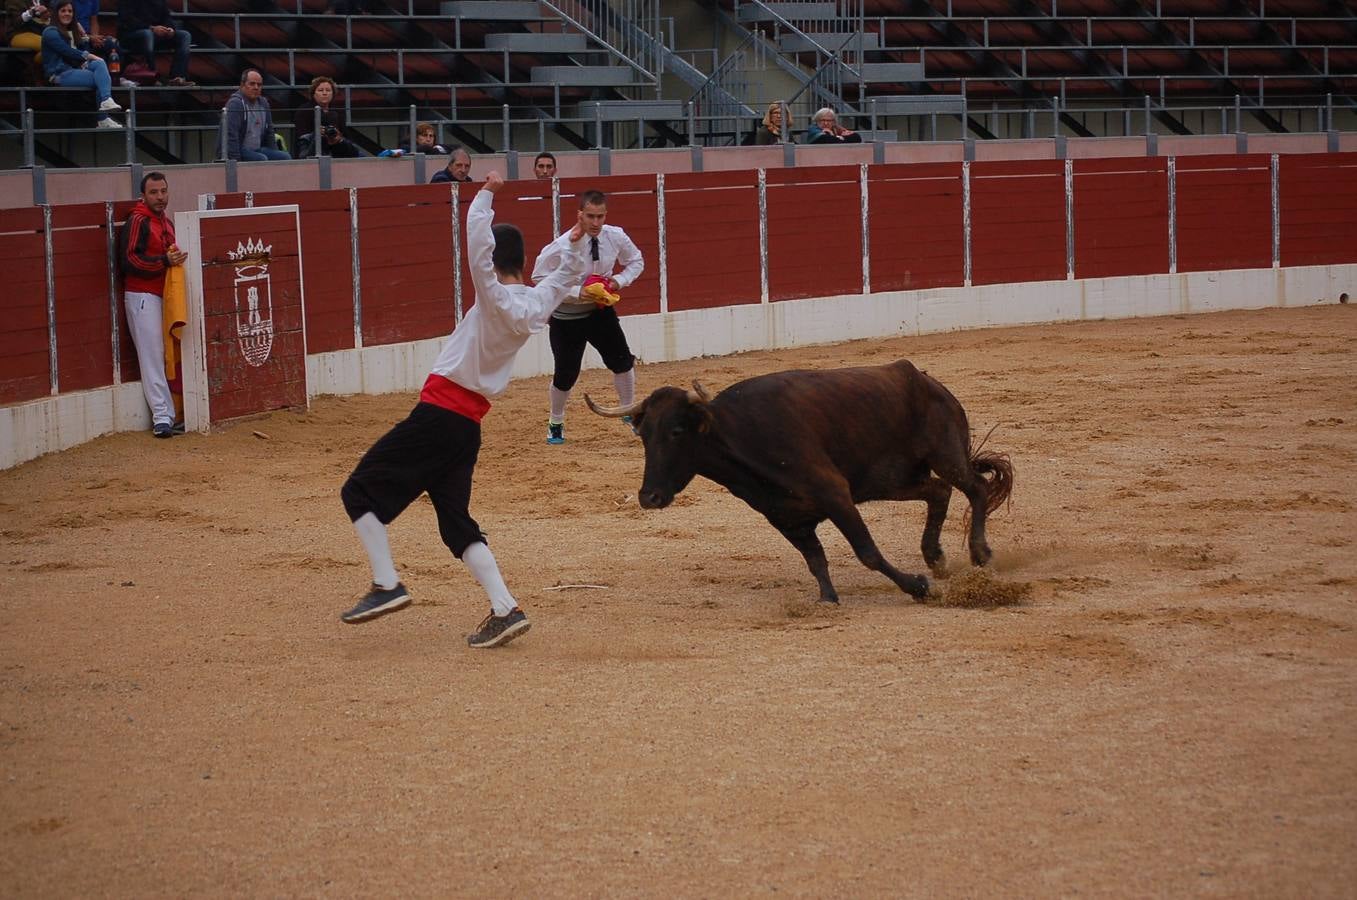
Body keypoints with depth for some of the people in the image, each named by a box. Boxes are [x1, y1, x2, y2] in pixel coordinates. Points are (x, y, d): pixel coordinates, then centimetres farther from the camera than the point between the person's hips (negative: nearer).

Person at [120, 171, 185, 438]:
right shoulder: (138, 221, -10)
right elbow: (129, 261, -18)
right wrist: (165, 261, -24)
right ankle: (162, 418, -13)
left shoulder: (166, 222, 17)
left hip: (162, 294, 9)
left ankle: (168, 417, 13)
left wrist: (177, 258, 10)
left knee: (164, 355, 9)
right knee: (152, 355, -10)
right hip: (142, 295, -9)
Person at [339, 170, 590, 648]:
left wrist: (485, 195, -13)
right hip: (469, 426, 8)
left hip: (438, 415, -8)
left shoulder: (496, 298, -14)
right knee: (456, 521, 13)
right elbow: (564, 277, 29)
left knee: (360, 491, 1)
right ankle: (504, 609, 2)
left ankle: (387, 585, -7)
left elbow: (478, 239, -23)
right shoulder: (538, 303, 7)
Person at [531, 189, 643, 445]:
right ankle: (555, 424, 25)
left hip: (601, 311, 4)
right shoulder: (562, 247, -26)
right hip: (566, 317, -4)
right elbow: (539, 278, -18)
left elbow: (636, 261, 6)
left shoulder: (615, 237, -12)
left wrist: (619, 280, -14)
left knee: (623, 361, 2)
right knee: (566, 374, 0)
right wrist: (576, 293, -26)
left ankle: (629, 413, 25)